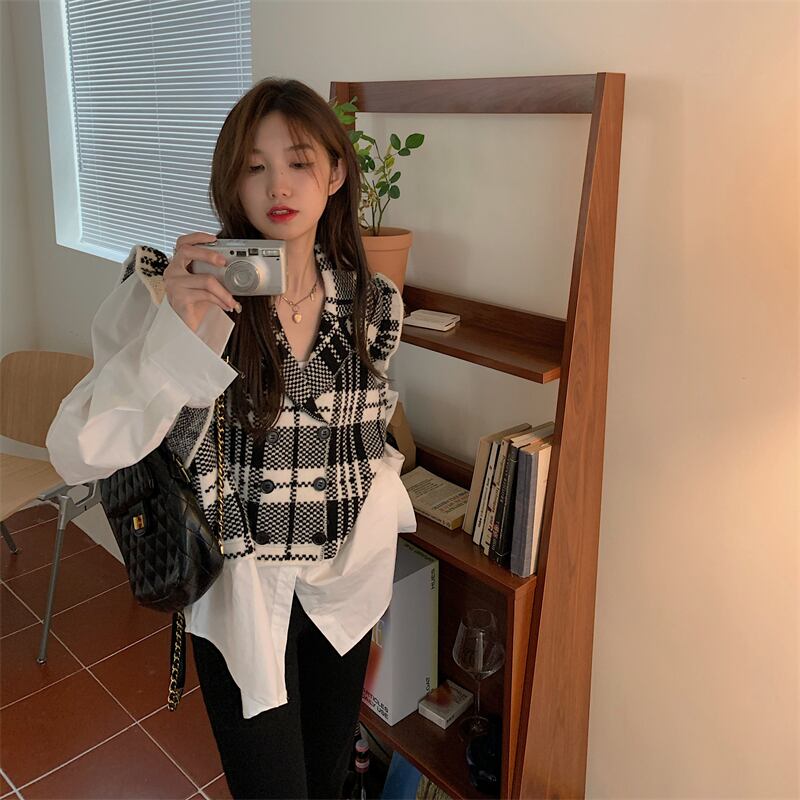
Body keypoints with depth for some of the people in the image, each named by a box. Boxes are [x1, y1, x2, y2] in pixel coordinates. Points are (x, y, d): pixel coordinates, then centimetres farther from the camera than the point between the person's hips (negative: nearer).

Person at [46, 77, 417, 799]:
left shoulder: (372, 303, -6)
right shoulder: (175, 290, -17)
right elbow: (78, 454, -25)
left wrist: (377, 502, 0)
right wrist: (179, 331, -35)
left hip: (345, 584, 4)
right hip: (240, 595, -3)